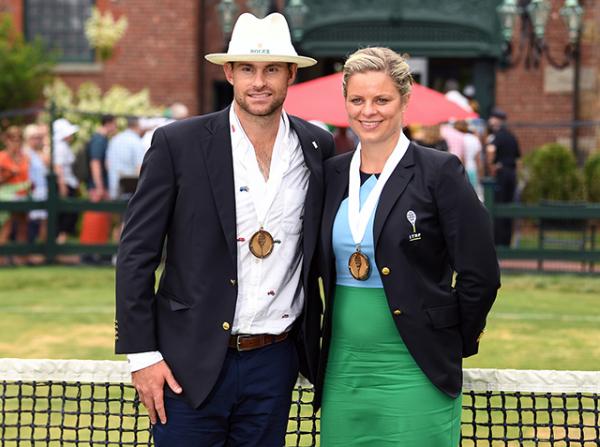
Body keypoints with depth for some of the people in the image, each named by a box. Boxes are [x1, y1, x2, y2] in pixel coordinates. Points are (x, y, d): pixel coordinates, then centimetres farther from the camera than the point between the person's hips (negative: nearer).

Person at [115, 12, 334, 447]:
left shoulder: (318, 148, 3)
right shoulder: (177, 144, -6)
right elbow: (137, 252, -4)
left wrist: (315, 344, 11)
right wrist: (142, 354, -8)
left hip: (274, 363, 3)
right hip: (192, 363, -3)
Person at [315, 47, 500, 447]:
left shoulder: (439, 172, -7)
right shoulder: (332, 173, 9)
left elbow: (480, 275, -7)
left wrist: (453, 346, 0)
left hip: (415, 374, -5)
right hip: (342, 370, 5)